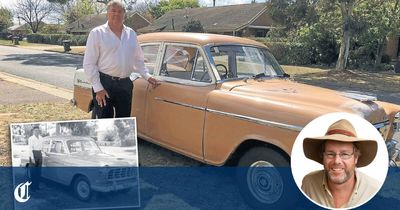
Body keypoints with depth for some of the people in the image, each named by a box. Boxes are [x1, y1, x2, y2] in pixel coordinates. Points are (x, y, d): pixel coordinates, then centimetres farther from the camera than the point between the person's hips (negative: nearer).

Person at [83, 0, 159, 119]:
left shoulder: (131, 33, 11)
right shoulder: (97, 33, -3)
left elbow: (138, 59, 18)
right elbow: (89, 64, -6)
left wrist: (147, 76, 6)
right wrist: (97, 88, -13)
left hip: (125, 84, 5)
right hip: (104, 84, -4)